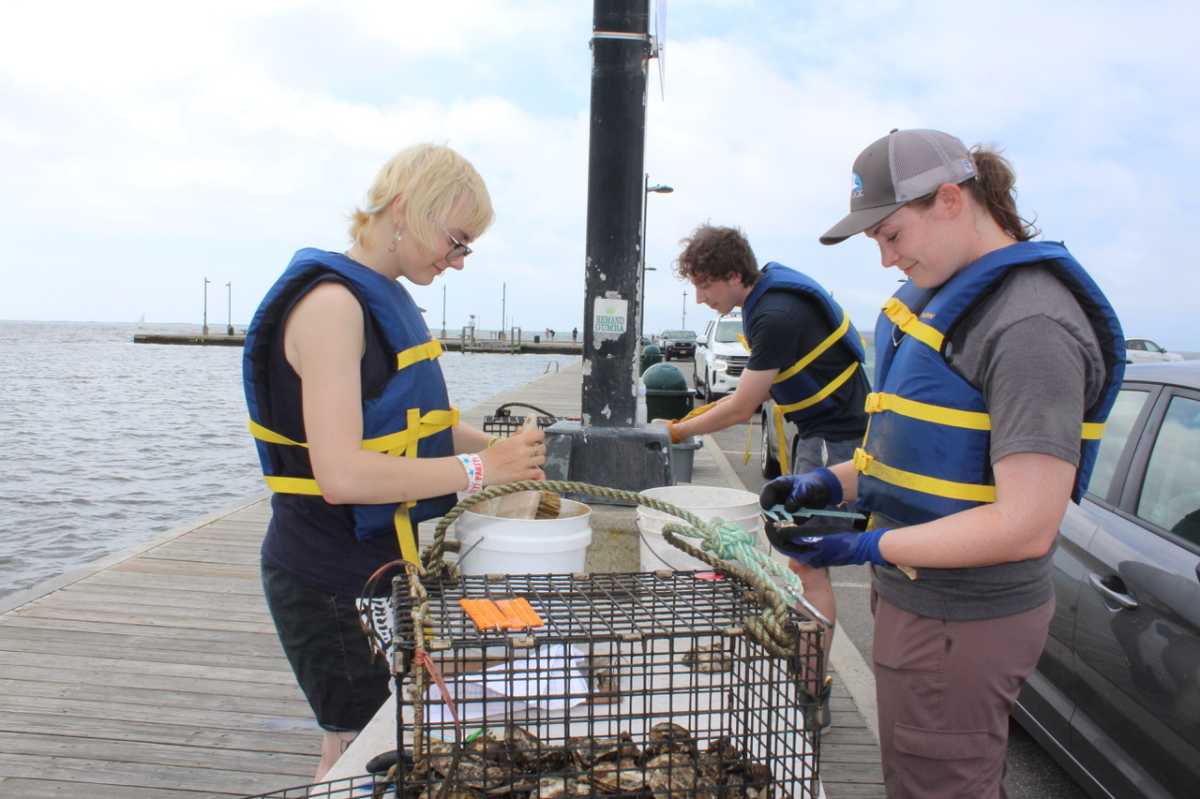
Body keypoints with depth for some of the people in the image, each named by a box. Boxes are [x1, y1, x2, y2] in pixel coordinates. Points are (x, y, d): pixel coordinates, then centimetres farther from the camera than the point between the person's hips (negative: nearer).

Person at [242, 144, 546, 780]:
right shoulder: (332, 302, -21)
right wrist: (480, 468, -23)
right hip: (330, 578, -9)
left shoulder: (387, 298, 7)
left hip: (379, 561, 9)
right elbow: (342, 474, -30)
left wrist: (504, 452, 3)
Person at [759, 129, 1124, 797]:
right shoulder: (949, 293, 9)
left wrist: (865, 547, -24)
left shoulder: (1031, 326, -22)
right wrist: (833, 484, 5)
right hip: (921, 592, 9)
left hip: (960, 621, -9)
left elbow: (1026, 527, -27)